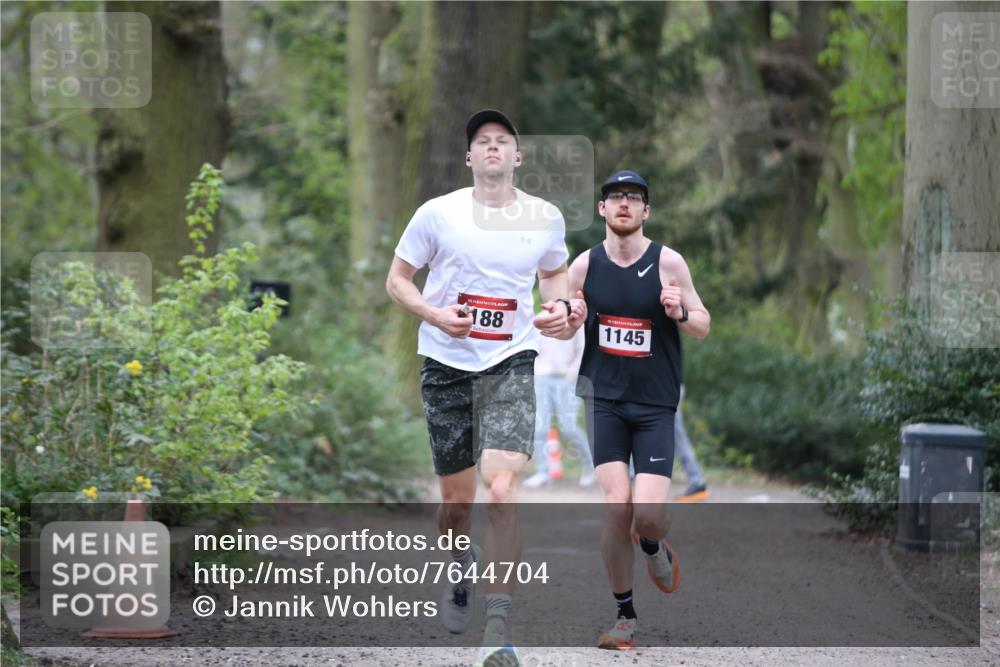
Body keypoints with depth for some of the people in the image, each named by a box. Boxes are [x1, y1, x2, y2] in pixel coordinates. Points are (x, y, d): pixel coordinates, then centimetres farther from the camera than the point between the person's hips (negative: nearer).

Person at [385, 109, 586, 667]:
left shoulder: (546, 218, 2)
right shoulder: (438, 214, -4)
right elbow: (398, 279, 5)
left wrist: (560, 306, 1)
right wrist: (435, 314, -14)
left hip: (510, 367, -1)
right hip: (447, 365, 1)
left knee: (502, 489, -19)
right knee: (457, 499, 8)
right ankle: (463, 571, 45)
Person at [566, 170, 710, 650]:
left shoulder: (668, 263, -3)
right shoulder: (585, 266, 2)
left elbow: (703, 327, 4)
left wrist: (680, 313, -19)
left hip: (656, 405, -1)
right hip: (604, 399, 1)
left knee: (648, 515, -13)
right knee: (616, 506, -10)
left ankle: (653, 548, 26)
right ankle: (624, 617, 5)